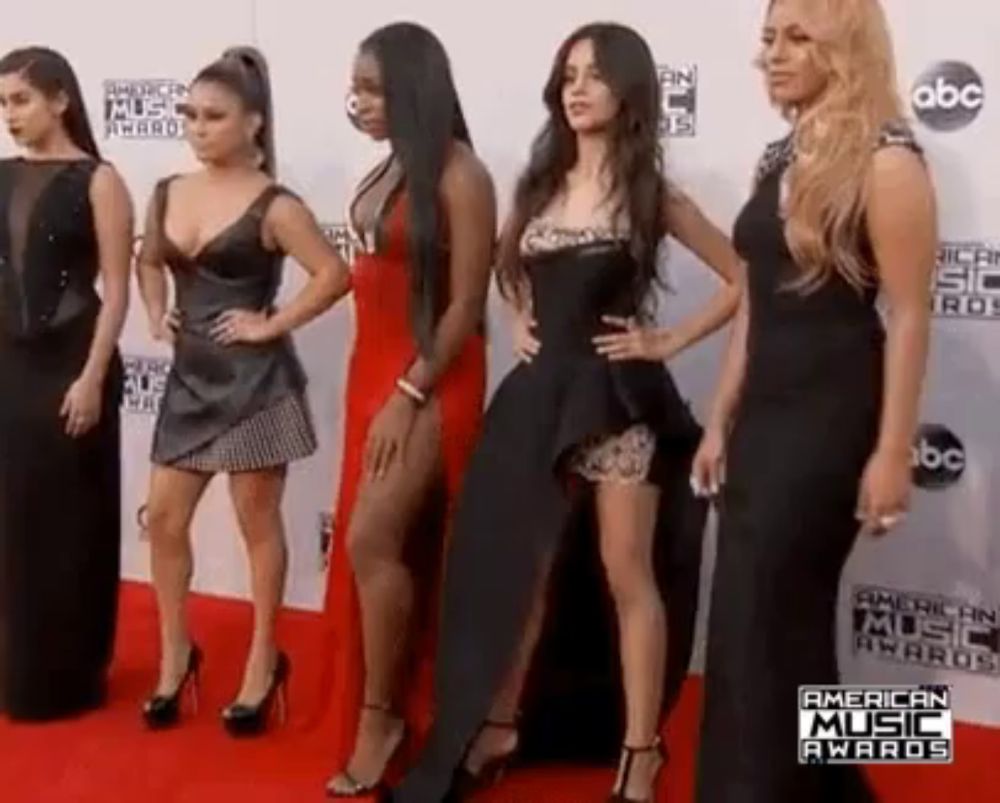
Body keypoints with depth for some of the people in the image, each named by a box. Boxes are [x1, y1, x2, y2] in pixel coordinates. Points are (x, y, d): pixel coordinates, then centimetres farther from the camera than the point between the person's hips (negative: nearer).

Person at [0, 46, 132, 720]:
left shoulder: (97, 181, -7)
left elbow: (115, 289, -10)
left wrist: (92, 378, -15)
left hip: (71, 363, -5)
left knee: (74, 517, 4)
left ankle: (73, 675, 17)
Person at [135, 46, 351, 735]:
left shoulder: (273, 207, -11)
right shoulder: (169, 194, 6)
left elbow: (335, 274, -18)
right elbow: (149, 261, 24)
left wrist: (272, 325, -16)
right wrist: (157, 314, 7)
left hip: (254, 380, -6)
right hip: (191, 377, 6)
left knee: (258, 520, 6)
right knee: (164, 518, 9)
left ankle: (265, 660, 21)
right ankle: (176, 651, 27)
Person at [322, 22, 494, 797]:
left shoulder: (459, 176, -13)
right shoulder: (392, 166, 9)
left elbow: (466, 305, -15)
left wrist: (410, 395, -16)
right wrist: (379, 384, 9)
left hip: (432, 377, -8)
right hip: (374, 365, 8)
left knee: (371, 539, -11)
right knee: (379, 544, 11)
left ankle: (381, 715, 6)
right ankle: (387, 705, 23)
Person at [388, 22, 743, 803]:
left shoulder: (651, 194, -3)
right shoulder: (541, 185, 10)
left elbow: (742, 278, -3)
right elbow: (509, 263, 28)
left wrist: (667, 341, -7)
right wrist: (522, 322, 12)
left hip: (616, 395, -5)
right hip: (540, 391, 5)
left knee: (627, 575, 1)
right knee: (517, 566, 11)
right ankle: (498, 726, 26)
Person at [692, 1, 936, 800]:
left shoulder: (886, 163, -11)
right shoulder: (782, 158, 13)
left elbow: (909, 317, -15)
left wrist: (892, 453, -18)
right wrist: (721, 421, 15)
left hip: (833, 418, -8)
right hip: (765, 414, 8)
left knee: (759, 623, -3)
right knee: (784, 621, 15)